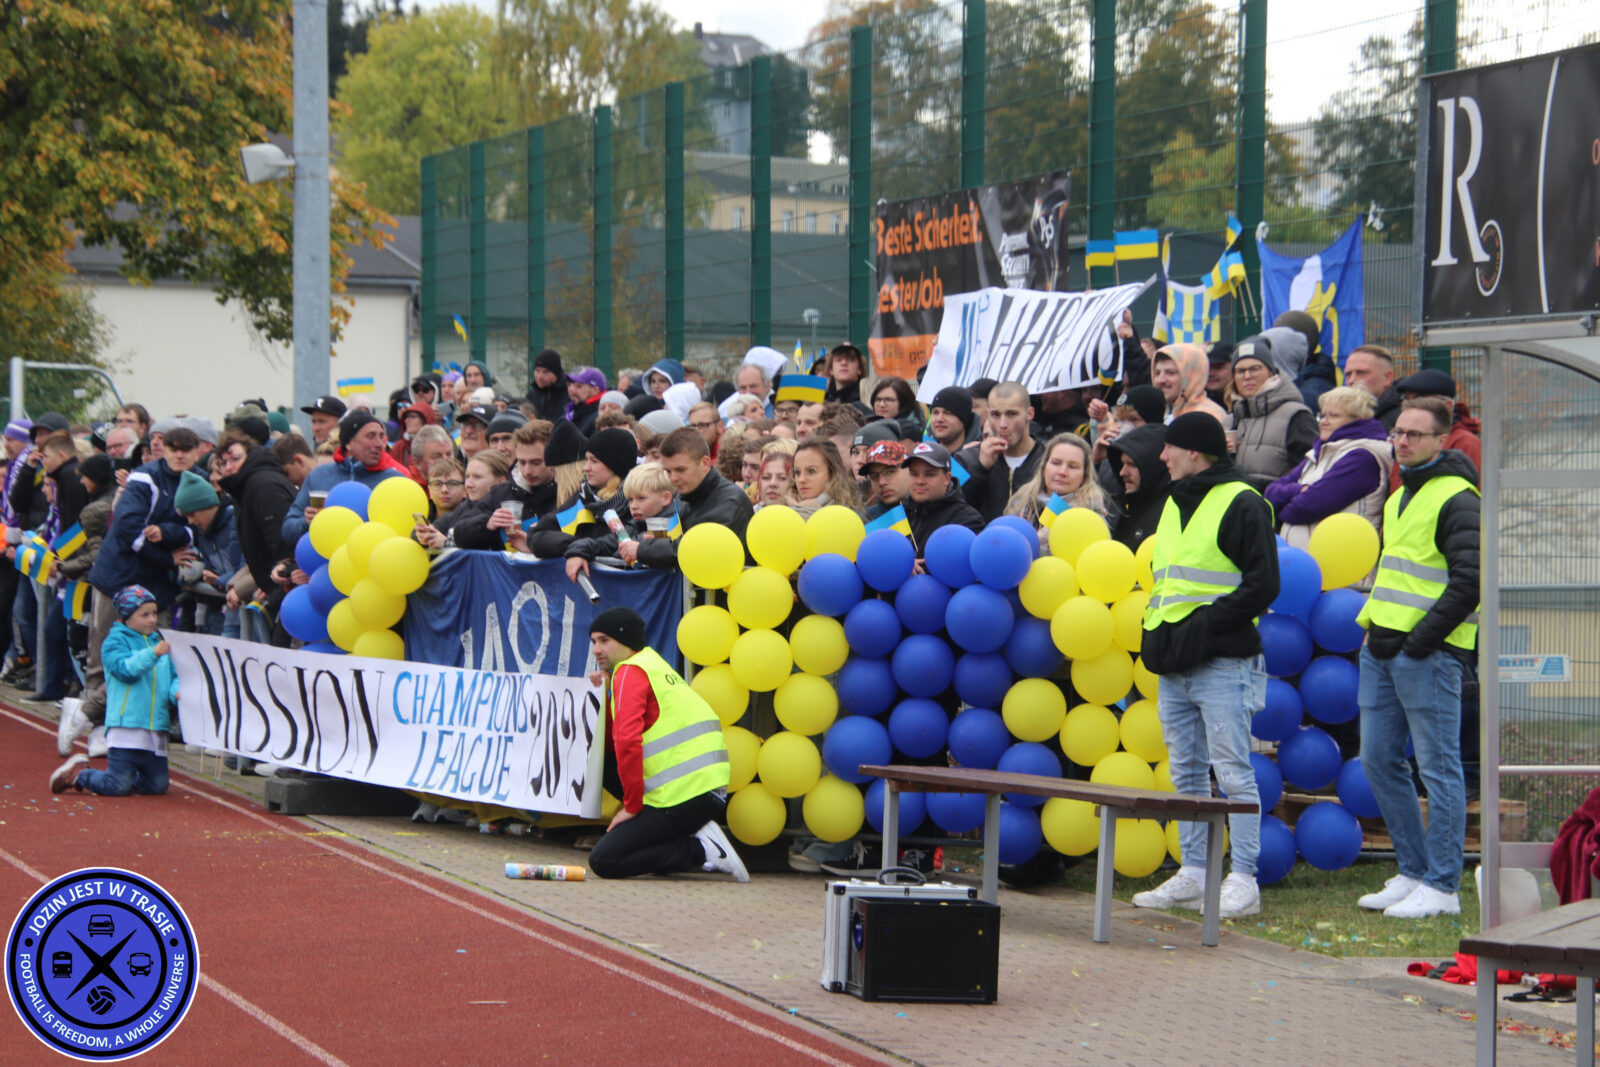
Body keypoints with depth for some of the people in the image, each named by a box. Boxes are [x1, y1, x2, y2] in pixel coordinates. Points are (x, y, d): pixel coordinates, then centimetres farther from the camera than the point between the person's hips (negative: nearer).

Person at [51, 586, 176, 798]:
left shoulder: (158, 642, 16)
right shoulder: (115, 641, -1)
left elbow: (172, 676, 14)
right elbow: (125, 669, -17)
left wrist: (176, 691, -7)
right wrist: (153, 654, -27)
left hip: (156, 728, 6)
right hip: (126, 723, -6)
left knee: (158, 786, 6)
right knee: (118, 787, -10)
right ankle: (78, 774, 16)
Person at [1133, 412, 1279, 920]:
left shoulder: (1241, 504, -8)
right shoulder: (1175, 504, 19)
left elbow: (1263, 585, -13)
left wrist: (1205, 625, -17)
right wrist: (1156, 631, 12)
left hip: (1222, 664, -9)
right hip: (1173, 667, 9)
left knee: (1232, 771, -7)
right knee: (1186, 773, 11)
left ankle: (1243, 881, -5)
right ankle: (1193, 874, 17)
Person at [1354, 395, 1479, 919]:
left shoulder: (1458, 500, -9)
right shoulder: (1398, 498, 19)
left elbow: (1468, 582, -16)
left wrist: (1421, 641, -18)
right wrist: (1373, 630, 16)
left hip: (1428, 654, -9)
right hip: (1383, 649, 9)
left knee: (1438, 767, -4)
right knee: (1380, 761, 11)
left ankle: (1442, 886, 0)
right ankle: (1414, 872, 20)